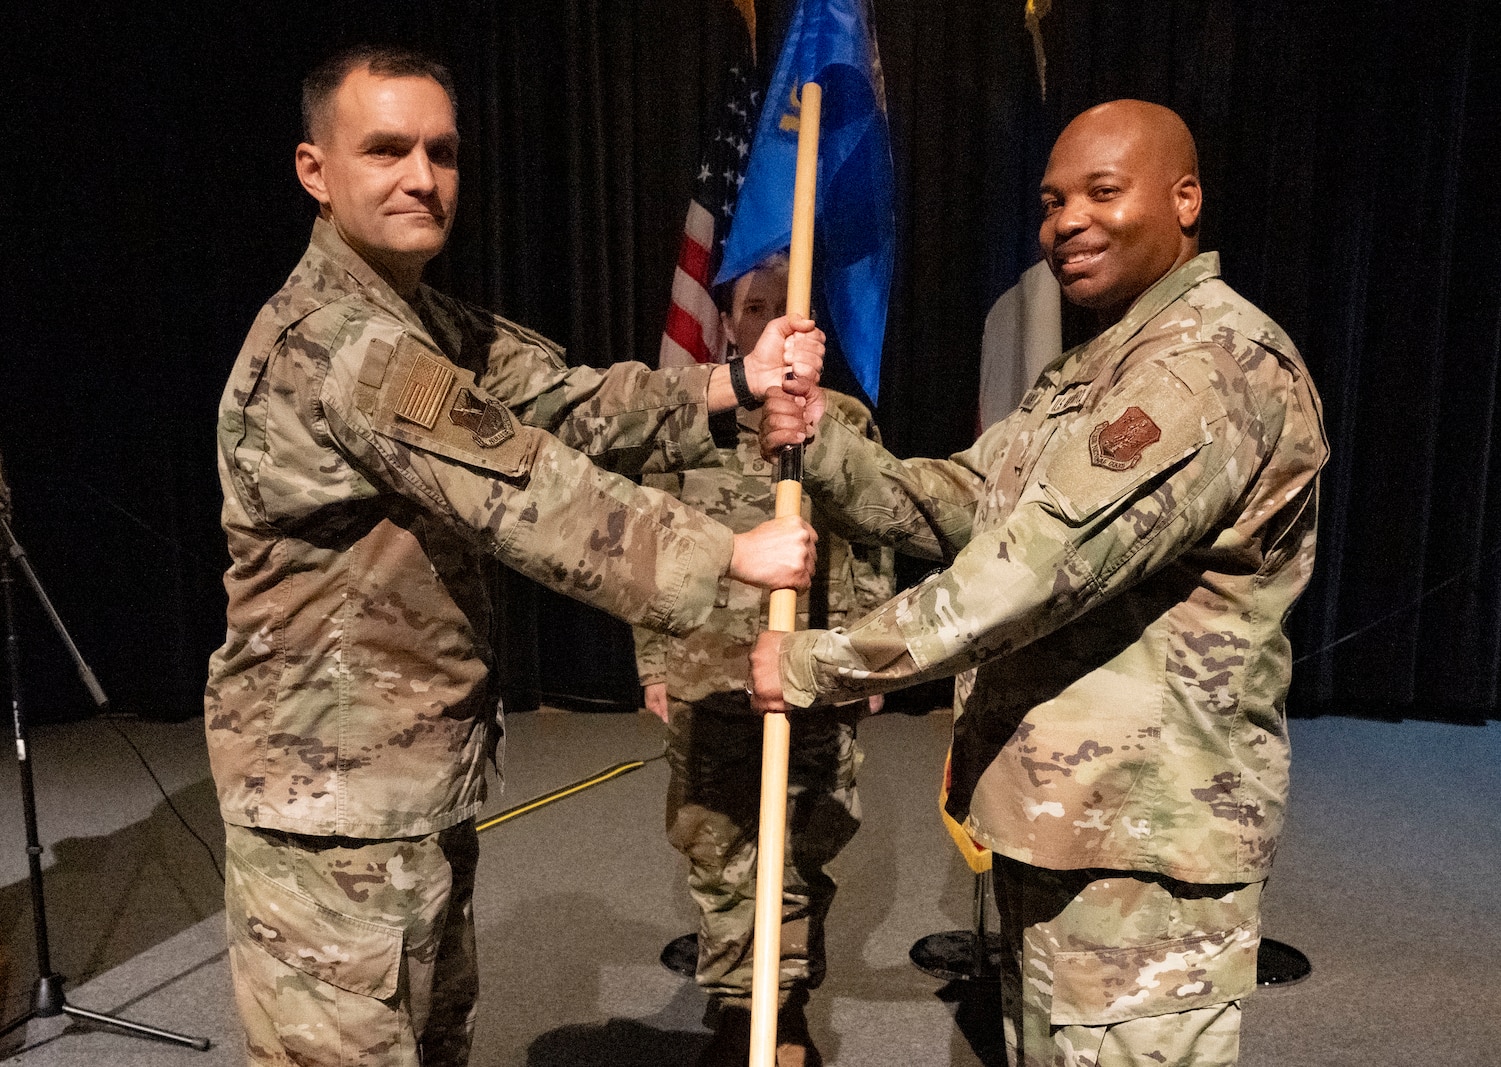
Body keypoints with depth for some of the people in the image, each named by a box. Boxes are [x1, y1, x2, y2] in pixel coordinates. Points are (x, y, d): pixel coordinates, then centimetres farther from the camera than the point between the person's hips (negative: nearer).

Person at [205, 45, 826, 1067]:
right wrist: (730, 552, -17)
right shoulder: (333, 338, -21)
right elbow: (524, 492, -23)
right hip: (334, 789, -10)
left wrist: (735, 381, -7)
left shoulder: (431, 326, 12)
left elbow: (571, 403, 3)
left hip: (421, 777, 10)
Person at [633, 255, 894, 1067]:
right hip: (707, 679, 0)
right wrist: (653, 664, 4)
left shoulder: (848, 421, 4)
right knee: (718, 854, 7)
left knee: (803, 854, 8)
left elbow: (873, 553, 7)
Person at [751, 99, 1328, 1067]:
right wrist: (822, 443, -9)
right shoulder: (1096, 371, 16)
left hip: (1143, 839, -10)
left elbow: (1042, 564, -28)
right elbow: (957, 503, 9)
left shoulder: (1218, 362, -19)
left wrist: (822, 664, -23)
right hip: (1054, 810, 10)